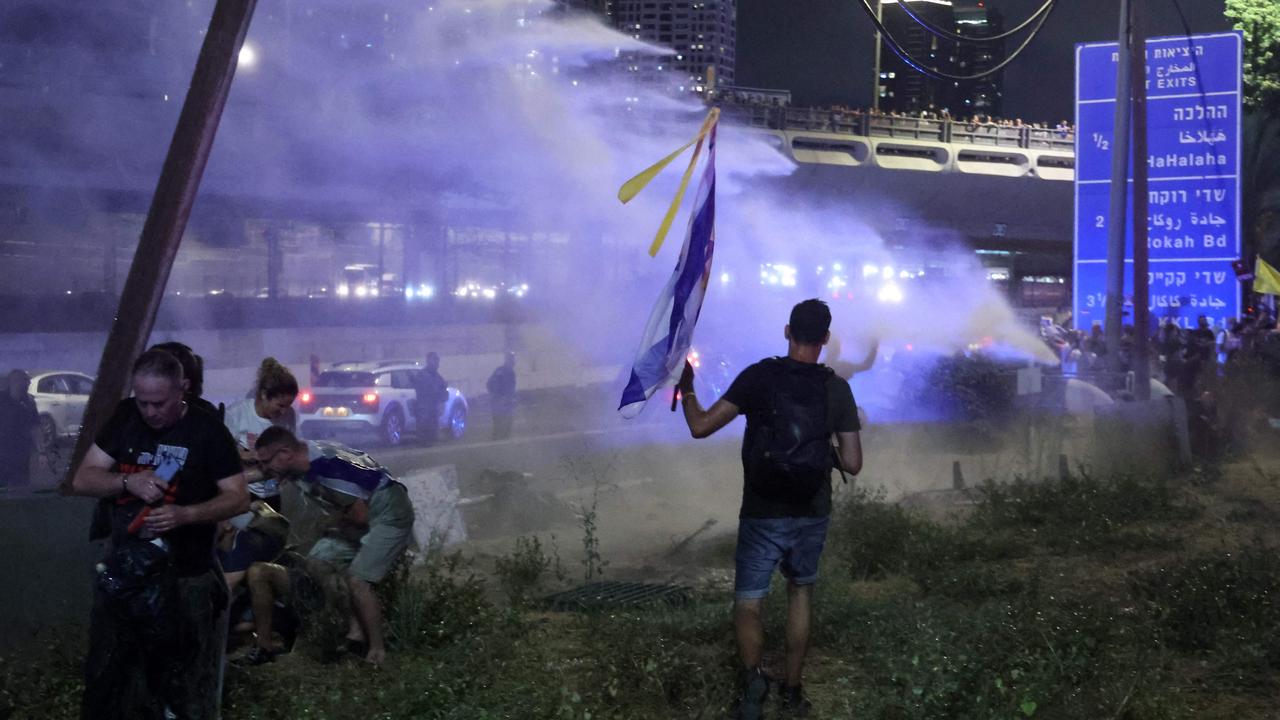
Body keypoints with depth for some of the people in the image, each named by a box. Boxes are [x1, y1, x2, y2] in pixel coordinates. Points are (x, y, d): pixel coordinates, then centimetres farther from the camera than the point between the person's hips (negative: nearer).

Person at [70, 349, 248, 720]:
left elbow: (238, 497, -9)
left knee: (186, 687, 3)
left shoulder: (207, 431, -9)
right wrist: (128, 481, -20)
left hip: (185, 578, -3)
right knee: (107, 681, 10)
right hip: (121, 571, 4)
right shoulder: (124, 418, 2)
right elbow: (81, 480, 0)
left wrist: (185, 515, -26)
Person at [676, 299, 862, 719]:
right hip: (812, 515, 2)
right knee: (800, 593, 24)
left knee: (748, 604, 6)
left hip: (763, 516, -2)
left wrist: (686, 390, 7)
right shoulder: (837, 389, -5)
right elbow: (853, 464, -3)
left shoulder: (759, 377, -11)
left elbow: (700, 427, -11)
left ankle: (753, 676, -22)